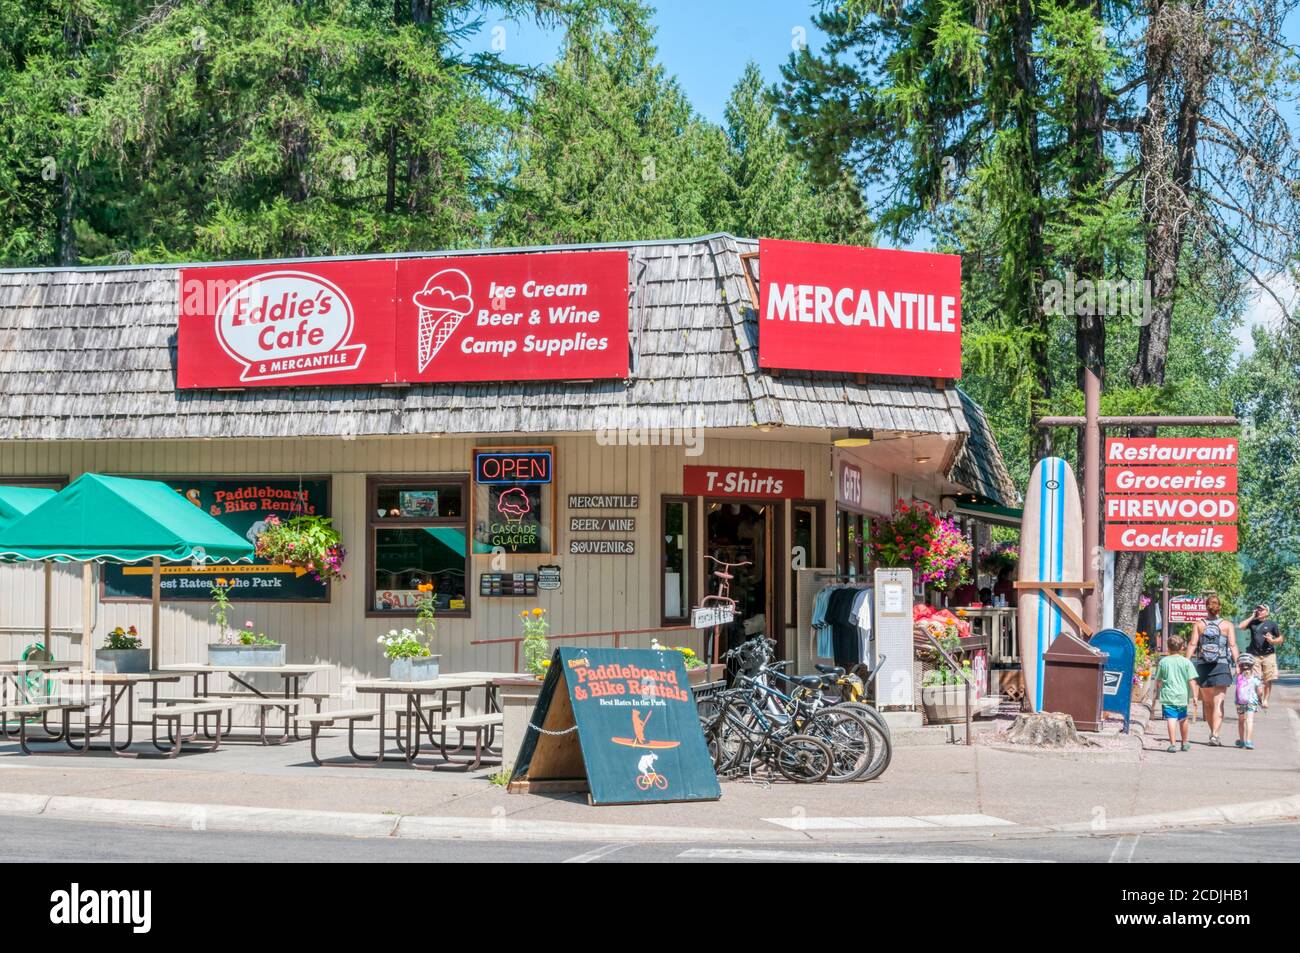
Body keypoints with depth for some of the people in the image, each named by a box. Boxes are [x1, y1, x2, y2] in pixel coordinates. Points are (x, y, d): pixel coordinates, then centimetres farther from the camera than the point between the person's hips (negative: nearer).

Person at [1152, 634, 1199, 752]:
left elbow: (1158, 680, 11)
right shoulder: (1186, 662, 1)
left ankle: (1172, 744, -21)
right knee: (1183, 719, 18)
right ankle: (1185, 743, 34)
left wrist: (1156, 689, 28)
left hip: (1167, 695, -1)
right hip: (1182, 695, 1)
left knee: (1171, 719, -9)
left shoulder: (1163, 661, 3)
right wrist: (1194, 695, -2)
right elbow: (1192, 680, -4)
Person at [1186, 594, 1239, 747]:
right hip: (1222, 666, -2)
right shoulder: (1227, 625, 2)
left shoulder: (1199, 625, 4)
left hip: (1202, 666, 2)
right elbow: (1233, 646, -6)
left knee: (1207, 702, 15)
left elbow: (1192, 645, -4)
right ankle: (1215, 734, -20)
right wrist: (1236, 665, -6)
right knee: (1218, 702, -6)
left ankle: (1213, 733, 24)